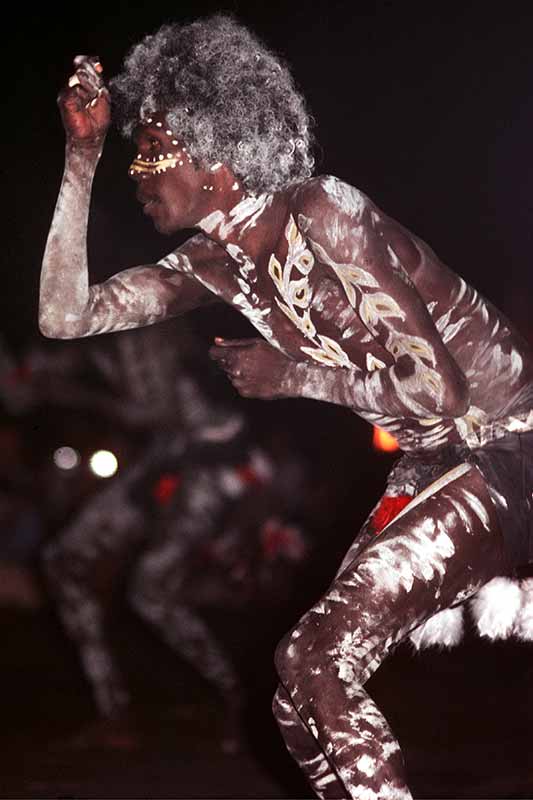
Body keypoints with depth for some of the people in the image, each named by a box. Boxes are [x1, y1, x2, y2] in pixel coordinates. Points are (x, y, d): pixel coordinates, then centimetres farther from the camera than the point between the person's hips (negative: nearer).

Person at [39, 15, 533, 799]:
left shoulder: (322, 215, -20)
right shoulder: (218, 261, 4)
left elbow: (438, 392, -24)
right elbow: (65, 315, 0)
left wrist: (293, 374, -12)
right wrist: (80, 157, -3)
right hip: (431, 468, 9)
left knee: (316, 660, -18)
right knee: (303, 698, 5)